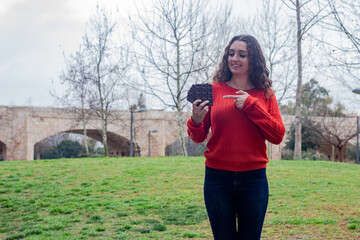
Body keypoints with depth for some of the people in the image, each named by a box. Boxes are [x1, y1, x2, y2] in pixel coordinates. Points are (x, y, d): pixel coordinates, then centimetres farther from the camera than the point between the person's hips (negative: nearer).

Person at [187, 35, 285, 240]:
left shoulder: (265, 95, 5)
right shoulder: (214, 90, 2)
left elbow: (278, 136, -5)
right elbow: (199, 137, 3)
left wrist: (251, 105, -11)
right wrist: (196, 121, -19)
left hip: (253, 178, 1)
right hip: (217, 177, 0)